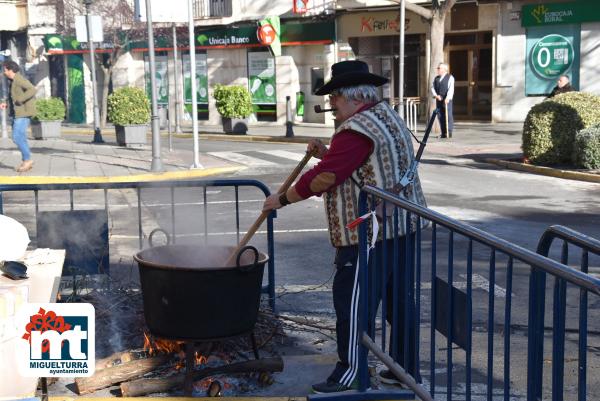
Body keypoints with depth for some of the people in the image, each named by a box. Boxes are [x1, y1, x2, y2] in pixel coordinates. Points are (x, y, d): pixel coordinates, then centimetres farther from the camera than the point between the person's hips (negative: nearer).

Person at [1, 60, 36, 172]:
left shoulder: (19, 79, -14)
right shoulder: (14, 81, 16)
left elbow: (32, 90, -28)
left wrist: (19, 100, -25)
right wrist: (7, 104, 14)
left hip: (23, 113, -10)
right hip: (17, 113, 10)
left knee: (17, 137, -12)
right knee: (20, 138, 10)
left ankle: (27, 159, -3)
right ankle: (25, 161, 14)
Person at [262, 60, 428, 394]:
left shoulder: (358, 129, -17)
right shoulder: (388, 116, 15)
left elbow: (323, 179, -19)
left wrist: (282, 199, -7)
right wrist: (327, 153, 10)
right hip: (401, 228, 10)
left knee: (351, 300, -2)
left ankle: (350, 371, 5)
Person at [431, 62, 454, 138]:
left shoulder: (450, 77, 0)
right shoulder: (436, 78, 17)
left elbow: (451, 89, -11)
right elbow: (432, 88, 13)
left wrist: (448, 98, -23)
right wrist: (436, 95, -6)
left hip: (447, 100, -5)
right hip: (438, 99, 5)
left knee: (448, 115, -5)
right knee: (440, 116, 3)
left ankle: (449, 133, -2)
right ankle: (443, 133, 8)